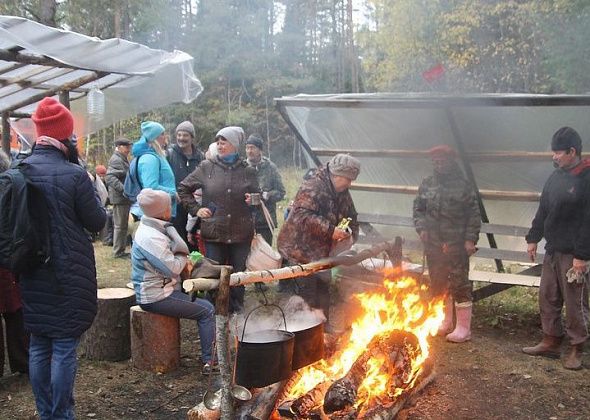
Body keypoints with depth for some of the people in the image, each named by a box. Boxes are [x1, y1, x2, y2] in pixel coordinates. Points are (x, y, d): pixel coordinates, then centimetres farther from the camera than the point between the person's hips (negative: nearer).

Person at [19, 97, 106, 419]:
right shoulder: (74, 175, -17)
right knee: (64, 348, 3)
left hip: (32, 272, 6)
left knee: (38, 346, 15)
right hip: (69, 274, -5)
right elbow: (97, 222, -8)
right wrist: (90, 190, 4)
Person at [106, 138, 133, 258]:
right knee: (120, 225, -4)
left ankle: (121, 250, 24)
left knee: (123, 225, 16)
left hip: (125, 198, 11)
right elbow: (110, 177, -26)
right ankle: (118, 252, 2)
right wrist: (123, 189, -31)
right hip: (120, 198, -11)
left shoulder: (123, 159, 20)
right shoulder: (116, 160, -14)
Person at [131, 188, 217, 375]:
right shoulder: (152, 238, -24)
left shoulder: (150, 227, 9)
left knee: (204, 300, 11)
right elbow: (173, 268, -23)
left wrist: (183, 261, -1)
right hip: (156, 298, -10)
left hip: (157, 289, 10)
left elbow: (170, 257, 18)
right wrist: (184, 258, -4)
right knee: (207, 311, -9)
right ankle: (209, 361, -5)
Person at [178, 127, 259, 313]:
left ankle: (236, 311, 22)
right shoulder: (206, 167, 2)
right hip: (214, 233, -1)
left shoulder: (247, 171, 4)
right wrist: (195, 209, 4)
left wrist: (253, 200, -4)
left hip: (241, 234, 1)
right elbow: (183, 188, 12)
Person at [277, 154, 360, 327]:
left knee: (324, 294, 17)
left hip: (322, 253, 9)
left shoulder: (343, 193, 9)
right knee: (307, 296, -8)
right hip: (300, 250, -9)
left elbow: (352, 219, 19)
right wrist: (330, 230, -35)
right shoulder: (313, 188, -19)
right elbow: (302, 215, -32)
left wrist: (349, 234, -2)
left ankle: (324, 326, 30)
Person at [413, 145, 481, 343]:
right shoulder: (427, 184, 7)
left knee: (460, 284, -4)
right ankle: (445, 322, 31)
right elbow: (418, 208, 14)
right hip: (433, 244, 5)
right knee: (438, 284, 14)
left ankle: (463, 328, 7)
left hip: (457, 245, -5)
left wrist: (471, 239, -12)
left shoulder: (463, 185, -5)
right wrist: (421, 227, -2)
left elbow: (474, 214, -5)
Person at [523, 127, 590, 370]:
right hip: (552, 250, 8)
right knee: (547, 298, 14)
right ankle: (551, 342, 26)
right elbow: (543, 211, 16)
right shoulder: (556, 176, 9)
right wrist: (533, 238, 12)